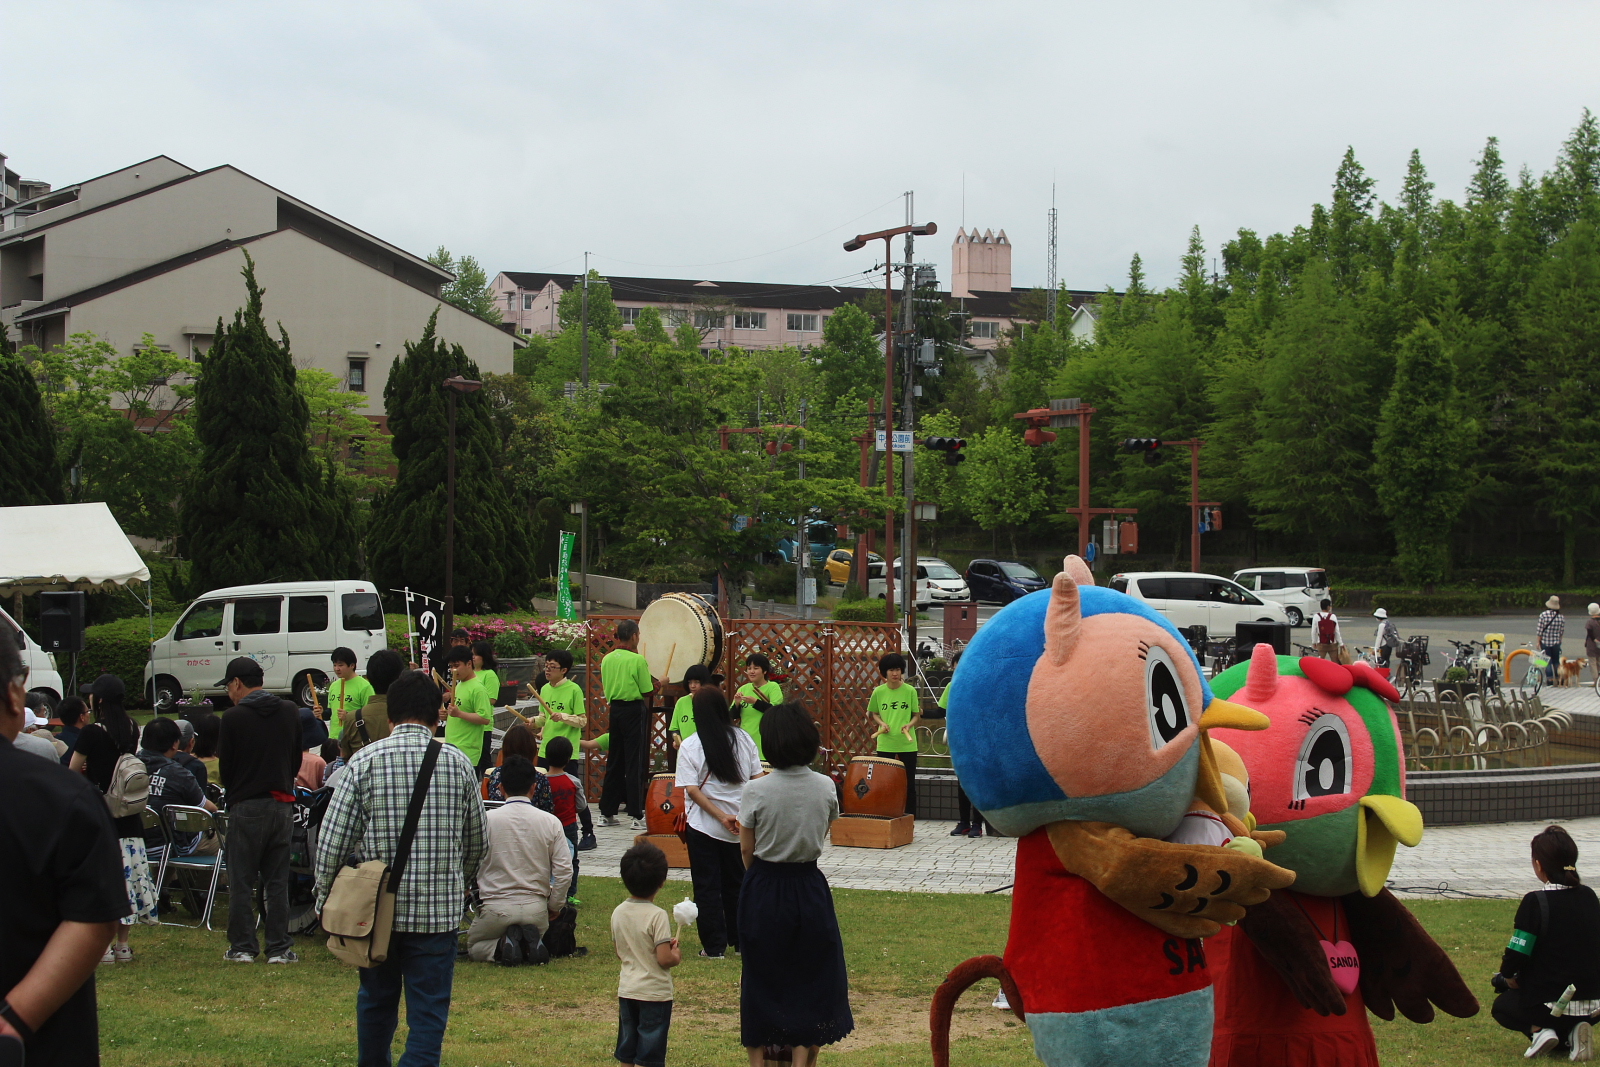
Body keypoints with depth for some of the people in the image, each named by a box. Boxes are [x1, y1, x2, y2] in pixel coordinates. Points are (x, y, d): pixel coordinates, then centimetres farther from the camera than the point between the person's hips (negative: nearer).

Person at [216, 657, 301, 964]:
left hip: (247, 807, -4)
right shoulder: (290, 712, 3)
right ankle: (279, 948, 8)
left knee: (241, 881, 6)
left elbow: (225, 768, -3)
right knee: (277, 881, 9)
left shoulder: (234, 717, -10)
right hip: (283, 805, 4)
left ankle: (243, 947, 8)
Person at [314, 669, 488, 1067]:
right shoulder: (458, 763, -1)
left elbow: (333, 839, -6)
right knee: (428, 1012, 3)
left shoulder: (365, 761, -5)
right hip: (439, 907, -1)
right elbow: (478, 841, 9)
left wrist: (327, 898, 7)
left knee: (377, 1000, 21)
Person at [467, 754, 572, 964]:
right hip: (536, 909, 2)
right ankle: (529, 943, -5)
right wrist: (554, 906, 12)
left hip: (496, 907, -2)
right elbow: (564, 871, -3)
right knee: (535, 947, 32)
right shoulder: (550, 822, -4)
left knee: (474, 946, 25)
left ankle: (501, 947, -8)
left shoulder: (487, 820, -9)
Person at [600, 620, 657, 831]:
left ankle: (608, 812, 16)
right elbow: (647, 691, -10)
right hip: (633, 710, -6)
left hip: (614, 709, 6)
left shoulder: (607, 659, 6)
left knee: (614, 761, 13)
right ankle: (637, 815, -4)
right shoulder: (637, 659, -12)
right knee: (635, 763, -3)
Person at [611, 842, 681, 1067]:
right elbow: (664, 959, -22)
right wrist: (676, 955, 1)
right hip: (654, 993, -6)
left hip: (626, 991, 6)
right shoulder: (657, 916, -18)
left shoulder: (618, 913, 2)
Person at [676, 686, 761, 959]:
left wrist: (721, 816, -14)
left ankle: (714, 946, 6)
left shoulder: (690, 747, -9)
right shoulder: (743, 739, 1)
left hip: (704, 825, -3)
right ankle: (741, 940, 23)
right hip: (741, 825, 4)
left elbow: (692, 790, -15)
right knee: (737, 884, 17)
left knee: (707, 887, 5)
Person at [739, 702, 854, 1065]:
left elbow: (747, 850, -5)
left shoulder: (757, 791, -15)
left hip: (764, 890, -1)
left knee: (761, 979, 12)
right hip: (809, 889, 1)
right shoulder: (825, 787, -8)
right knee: (810, 980, 11)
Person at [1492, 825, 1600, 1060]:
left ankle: (1538, 1029, -1)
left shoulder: (1536, 902, -16)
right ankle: (1570, 1034, 4)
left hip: (1551, 1003, -5)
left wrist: (1508, 976, 8)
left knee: (1502, 1007, 27)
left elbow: (1516, 955, -16)